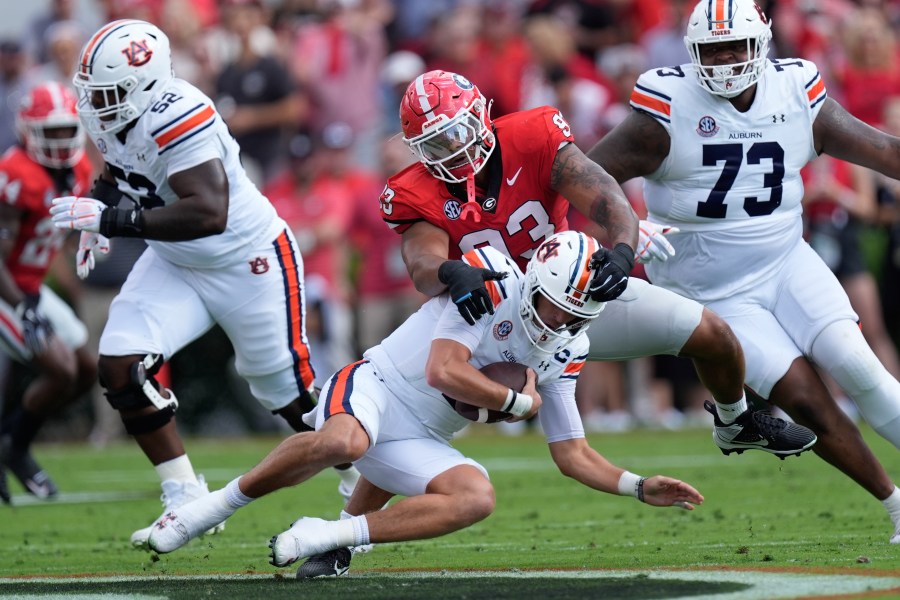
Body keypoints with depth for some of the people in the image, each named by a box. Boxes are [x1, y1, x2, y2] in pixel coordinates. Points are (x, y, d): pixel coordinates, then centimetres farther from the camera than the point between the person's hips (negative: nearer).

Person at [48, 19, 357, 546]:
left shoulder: (176, 117, -33)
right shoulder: (107, 114, -7)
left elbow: (208, 213, -41)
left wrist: (115, 219, -38)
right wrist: (96, 210, -4)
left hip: (249, 263, -8)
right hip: (176, 265, 8)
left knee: (289, 392, 5)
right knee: (121, 365, -9)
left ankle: (364, 481, 32)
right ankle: (188, 502, 1)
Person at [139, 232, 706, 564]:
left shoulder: (560, 356, 8)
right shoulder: (493, 279, -13)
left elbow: (572, 454, 13)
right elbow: (445, 372, -19)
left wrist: (639, 486, -1)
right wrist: (521, 403, -7)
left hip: (419, 442, 7)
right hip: (375, 388, -7)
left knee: (478, 498, -22)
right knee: (342, 443, -40)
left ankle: (331, 536, -18)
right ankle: (220, 503, -19)